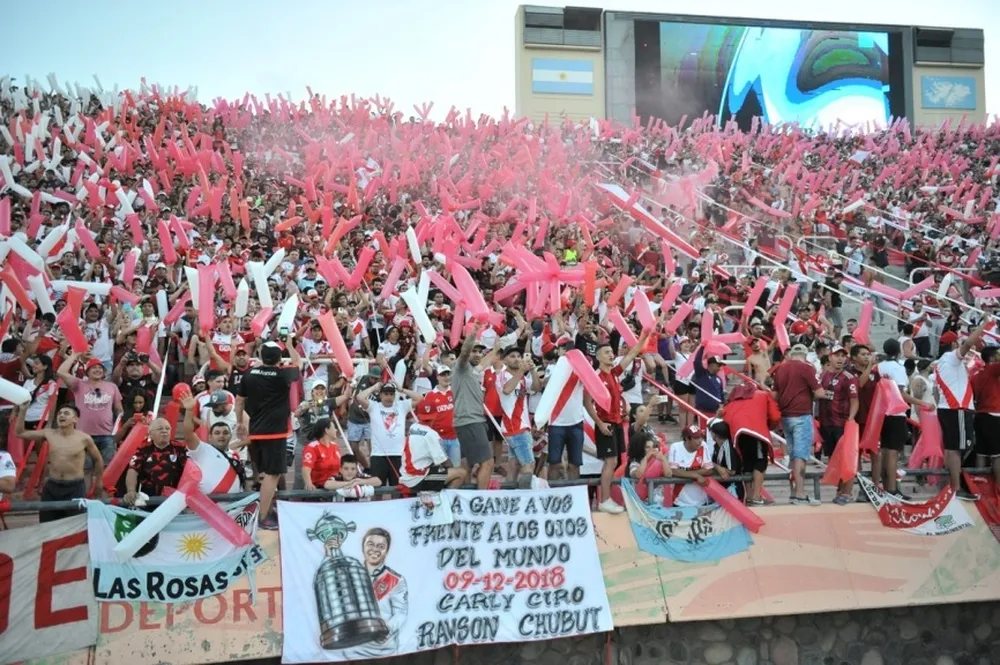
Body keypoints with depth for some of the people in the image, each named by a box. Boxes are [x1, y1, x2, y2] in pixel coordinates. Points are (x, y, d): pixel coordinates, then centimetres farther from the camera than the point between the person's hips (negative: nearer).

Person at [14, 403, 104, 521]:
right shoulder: (49, 434, 0)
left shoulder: (84, 438, -8)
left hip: (75, 487, -4)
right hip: (51, 486, 4)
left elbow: (98, 460, 6)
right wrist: (22, 410, -5)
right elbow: (19, 433, 6)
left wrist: (98, 482, 14)